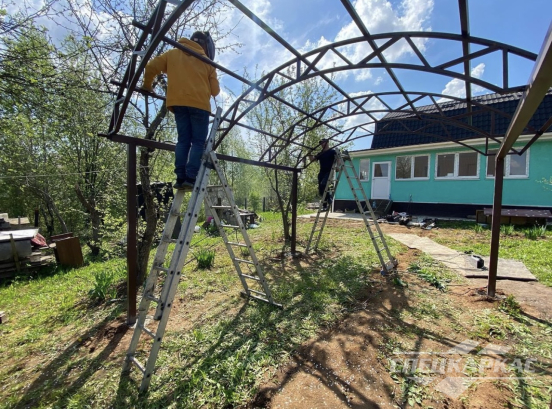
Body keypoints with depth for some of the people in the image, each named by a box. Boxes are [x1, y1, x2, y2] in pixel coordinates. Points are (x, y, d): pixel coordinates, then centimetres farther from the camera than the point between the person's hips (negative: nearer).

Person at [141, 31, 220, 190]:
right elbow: (215, 90, 11)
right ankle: (191, 178, -15)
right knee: (198, 142, -3)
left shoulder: (172, 54, 19)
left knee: (183, 140, 6)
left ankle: (180, 178, -2)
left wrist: (147, 86, 29)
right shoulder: (206, 61, 15)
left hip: (178, 103, 3)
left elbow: (151, 67, 13)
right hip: (199, 104, -2)